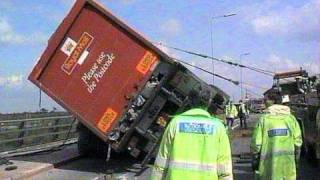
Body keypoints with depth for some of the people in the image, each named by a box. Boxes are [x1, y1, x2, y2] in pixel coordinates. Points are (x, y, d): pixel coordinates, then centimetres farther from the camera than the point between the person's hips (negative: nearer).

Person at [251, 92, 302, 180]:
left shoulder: (264, 119, -7)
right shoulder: (291, 118, 0)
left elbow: (256, 143, -8)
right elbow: (297, 141, 2)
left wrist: (255, 160, 5)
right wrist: (296, 159, 15)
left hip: (269, 164, -2)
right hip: (288, 165, 2)